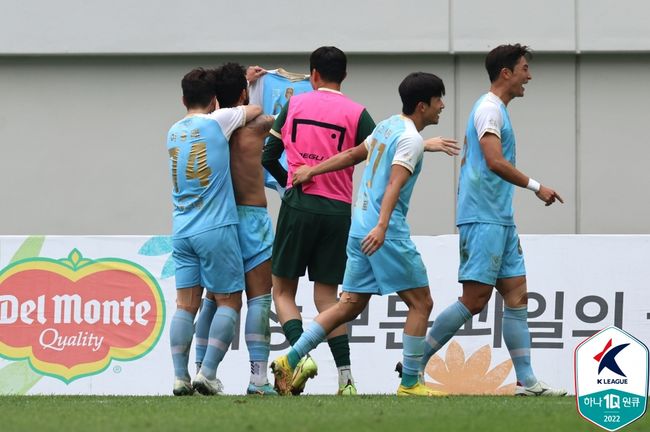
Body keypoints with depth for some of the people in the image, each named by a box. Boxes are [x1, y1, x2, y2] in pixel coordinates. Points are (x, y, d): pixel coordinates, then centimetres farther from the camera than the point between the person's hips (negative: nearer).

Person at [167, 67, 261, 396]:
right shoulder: (218, 121, -4)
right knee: (229, 301, 2)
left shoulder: (174, 132, 14)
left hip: (181, 230, 5)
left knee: (186, 304, 4)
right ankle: (208, 373, -6)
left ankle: (179, 376, -3)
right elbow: (255, 111, 13)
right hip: (216, 228, -5)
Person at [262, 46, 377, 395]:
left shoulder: (293, 105, 5)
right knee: (327, 295, 6)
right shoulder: (357, 114, 2)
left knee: (283, 290, 8)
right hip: (338, 210, 1)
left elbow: (268, 157, 11)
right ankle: (345, 377, -3)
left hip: (298, 207, -1)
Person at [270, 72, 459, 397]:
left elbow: (352, 155, 27)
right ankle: (409, 384, -2)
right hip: (387, 235, -9)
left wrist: (312, 171, 37)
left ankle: (291, 361, 7)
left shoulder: (388, 126, 15)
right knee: (420, 303, -2)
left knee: (351, 304, 11)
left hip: (360, 231, 9)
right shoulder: (411, 139, -12)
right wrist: (382, 226, -36)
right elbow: (395, 184, -25)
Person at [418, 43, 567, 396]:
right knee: (475, 299, -11)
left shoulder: (496, 110, 21)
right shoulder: (489, 108, -10)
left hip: (500, 220, 10)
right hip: (483, 218, -10)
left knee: (517, 295, 4)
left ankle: (526, 381, 1)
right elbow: (495, 161, -21)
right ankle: (414, 364, -5)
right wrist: (536, 187, -18)